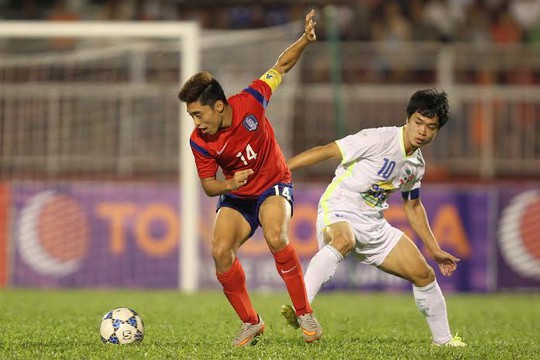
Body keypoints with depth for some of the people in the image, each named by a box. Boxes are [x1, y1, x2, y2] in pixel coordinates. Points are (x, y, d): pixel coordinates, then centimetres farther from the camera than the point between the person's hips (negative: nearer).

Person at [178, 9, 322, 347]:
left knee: (276, 237, -30)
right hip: (236, 196, 2)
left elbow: (281, 66, -8)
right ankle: (251, 323, -3)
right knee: (220, 251, -20)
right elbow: (208, 186, -6)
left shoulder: (250, 102, -22)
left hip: (274, 185, -2)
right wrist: (230, 184, -28)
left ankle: (305, 314, -17)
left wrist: (304, 41, -23)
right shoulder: (200, 142, -17)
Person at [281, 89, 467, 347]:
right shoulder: (379, 139, -15)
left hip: (373, 224, 8)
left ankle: (443, 339, 27)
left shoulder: (417, 164, 9)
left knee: (424, 274, 8)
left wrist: (435, 250, 27)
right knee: (343, 241, -44)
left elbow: (412, 206, 26)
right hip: (339, 211, -8)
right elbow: (326, 151, -16)